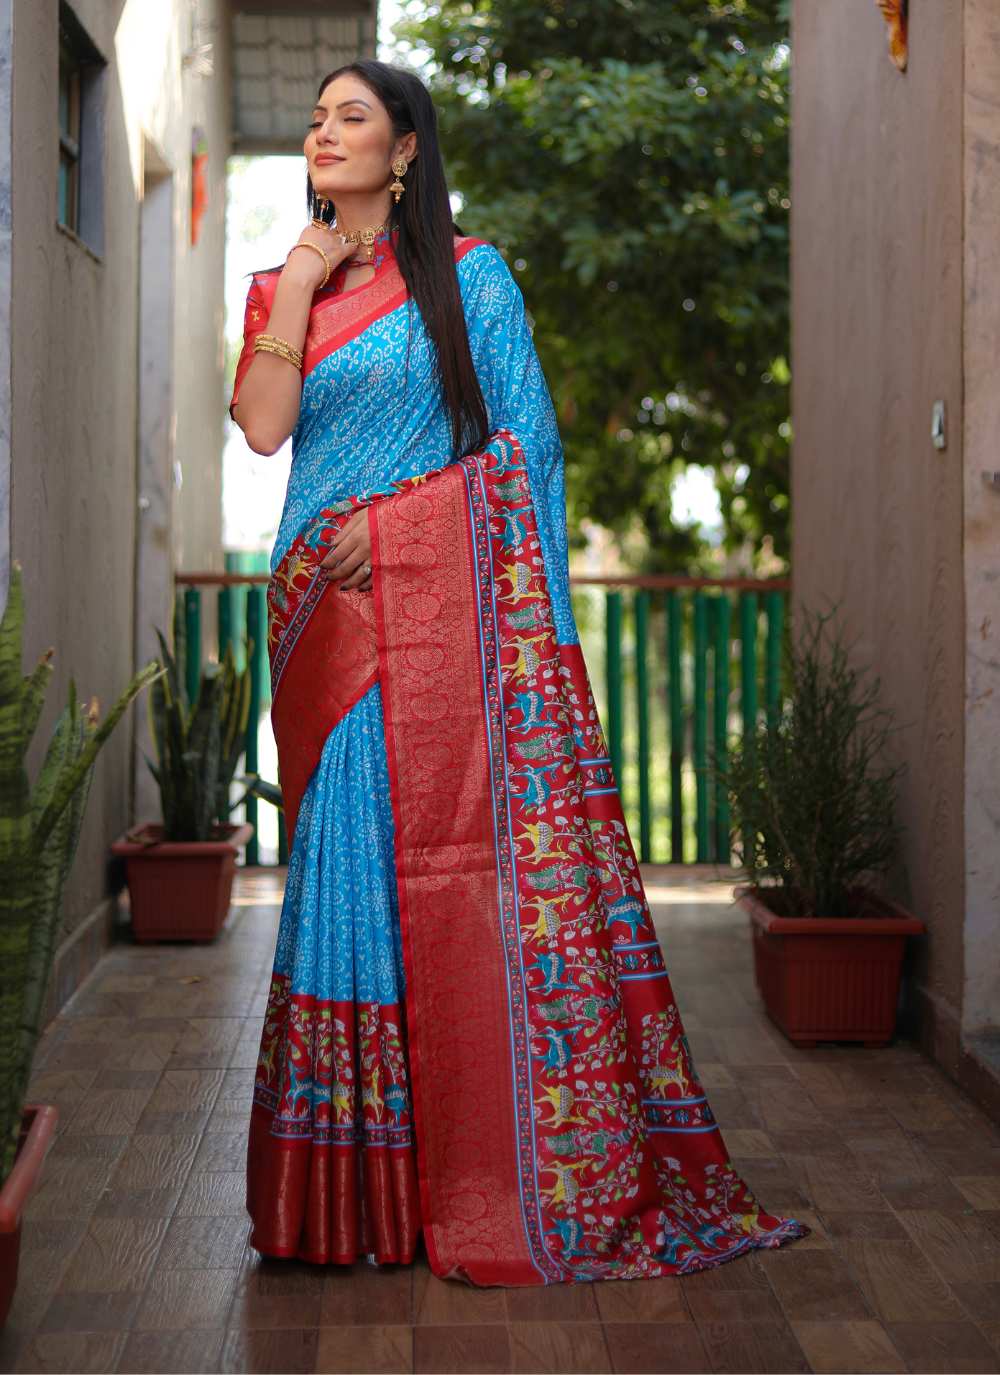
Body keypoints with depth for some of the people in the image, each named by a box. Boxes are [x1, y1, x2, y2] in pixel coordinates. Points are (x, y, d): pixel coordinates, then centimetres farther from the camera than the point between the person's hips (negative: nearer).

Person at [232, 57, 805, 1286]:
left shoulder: (467, 275, 7)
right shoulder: (282, 284, 17)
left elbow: (525, 438, 1)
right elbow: (262, 424, 1)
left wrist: (389, 519, -7)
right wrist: (301, 284, -1)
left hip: (443, 603, -3)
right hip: (326, 614, 4)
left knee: (463, 852, -8)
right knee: (342, 853, 2)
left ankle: (492, 1171, 0)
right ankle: (357, 1177, 10)